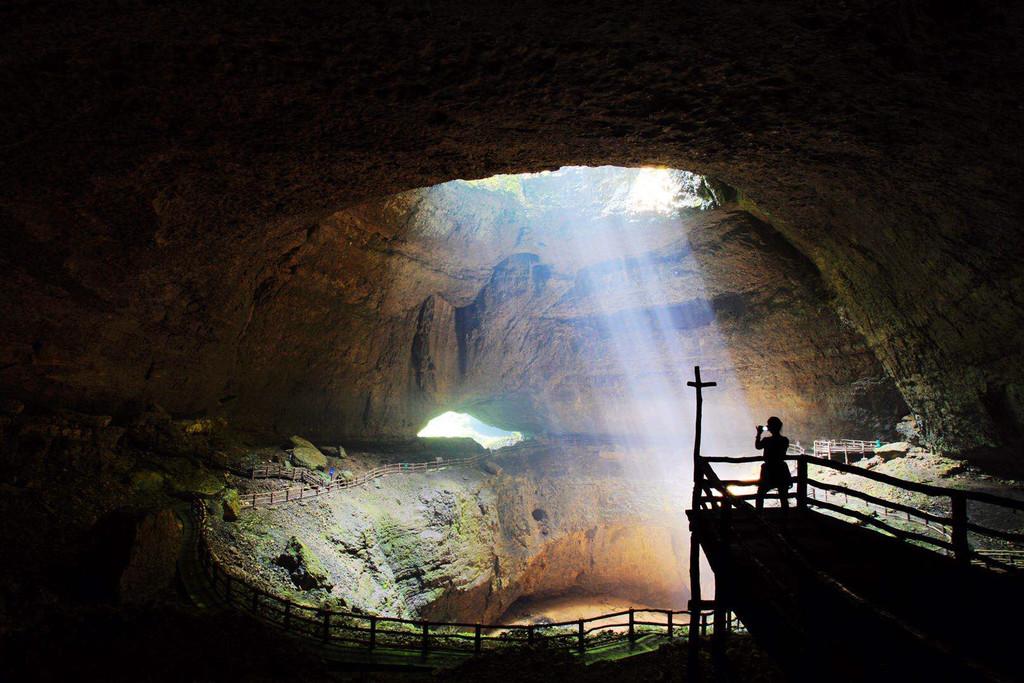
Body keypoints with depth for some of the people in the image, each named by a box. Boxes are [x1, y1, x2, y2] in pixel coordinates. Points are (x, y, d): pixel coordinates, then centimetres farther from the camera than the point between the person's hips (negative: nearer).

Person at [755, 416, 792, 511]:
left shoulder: (767, 440, -17)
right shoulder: (785, 440, -4)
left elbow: (757, 446, 1)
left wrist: (759, 433, 11)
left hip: (769, 472, -4)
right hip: (782, 471, 4)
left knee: (760, 496, 10)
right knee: (783, 497, 13)